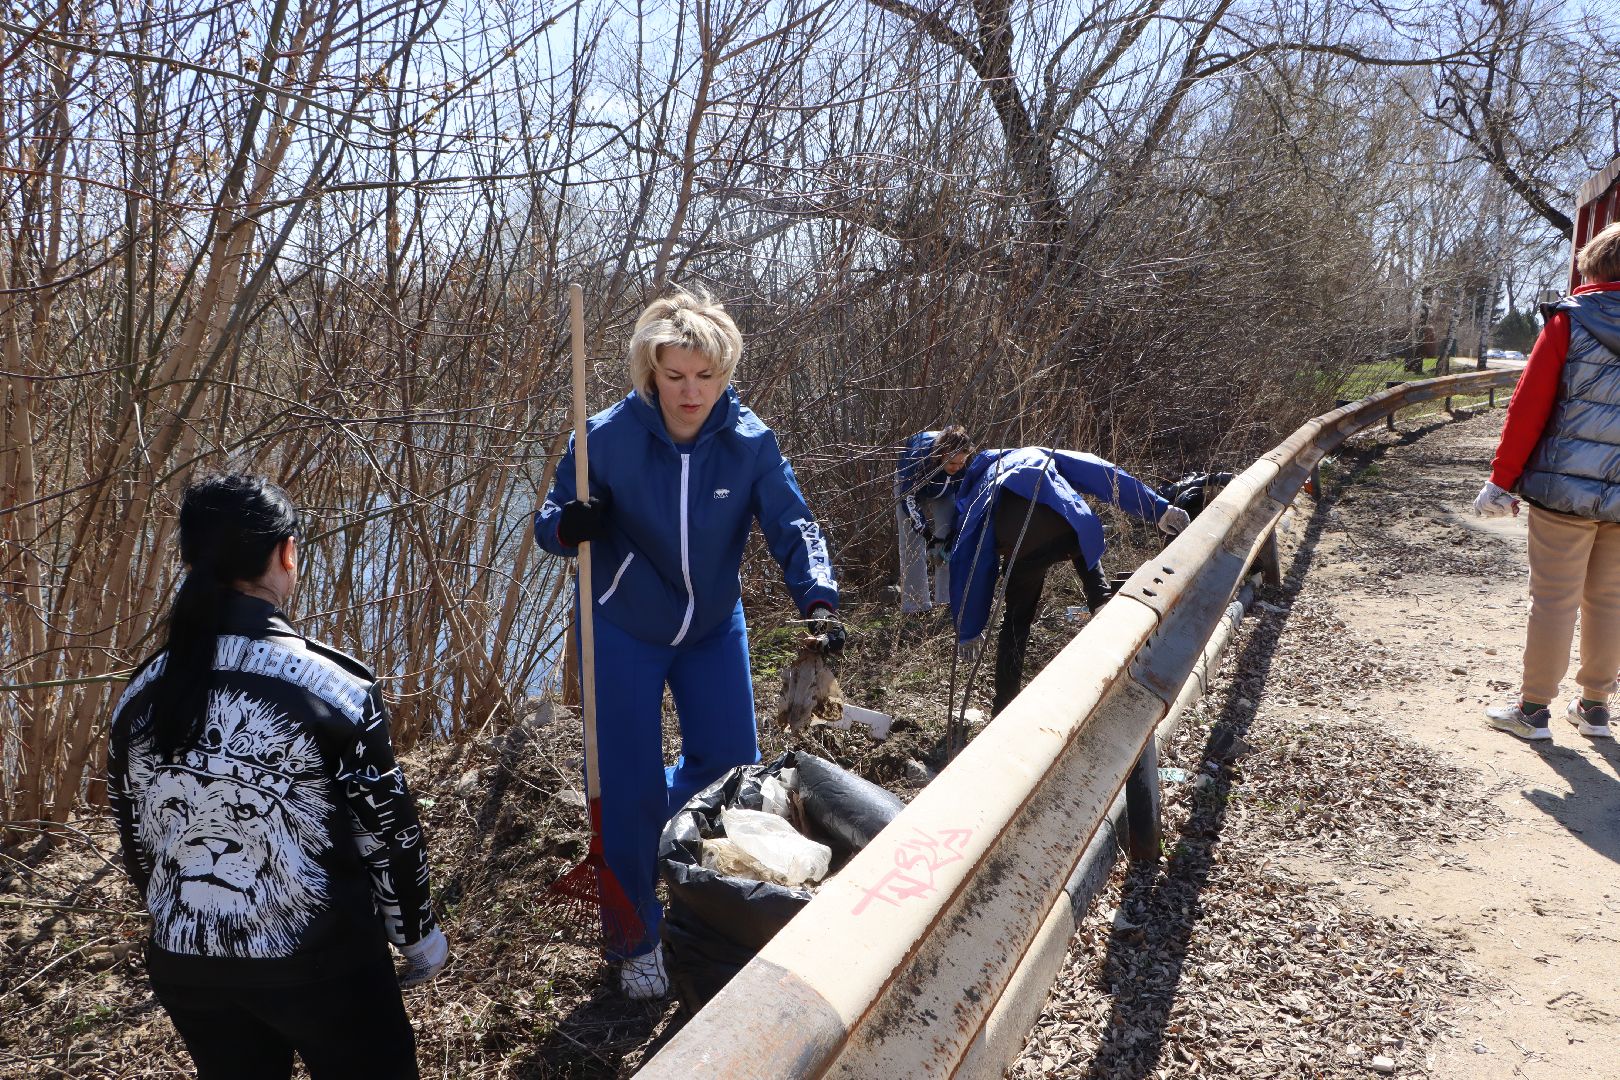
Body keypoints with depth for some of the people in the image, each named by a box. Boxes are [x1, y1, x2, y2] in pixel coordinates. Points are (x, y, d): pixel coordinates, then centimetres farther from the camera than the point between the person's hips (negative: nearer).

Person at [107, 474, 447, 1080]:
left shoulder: (142, 696, -4)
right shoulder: (332, 685, -19)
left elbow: (138, 847, 7)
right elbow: (386, 830, -12)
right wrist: (417, 932, 4)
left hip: (185, 967, 5)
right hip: (318, 962, -5)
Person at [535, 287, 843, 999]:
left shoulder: (749, 442, -15)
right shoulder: (609, 437, -19)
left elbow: (791, 527, -14)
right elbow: (549, 524, -11)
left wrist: (818, 599, -32)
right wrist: (570, 526, -35)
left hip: (715, 626, 3)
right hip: (623, 632, -3)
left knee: (731, 762, 11)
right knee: (631, 787, 0)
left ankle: (669, 825, 46)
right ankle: (635, 941, 21)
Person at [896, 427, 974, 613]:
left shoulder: (967, 465, -31)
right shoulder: (918, 456, -41)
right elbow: (908, 499, -34)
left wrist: (951, 538, -25)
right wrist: (929, 538, -39)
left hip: (944, 494, 3)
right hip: (910, 486, -3)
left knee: (949, 541, -9)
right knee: (912, 543, -13)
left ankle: (947, 600, -3)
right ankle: (915, 605, -10)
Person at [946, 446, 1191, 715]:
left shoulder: (974, 494, 33)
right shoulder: (1040, 455, 32)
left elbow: (963, 562, 27)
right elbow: (1102, 474, 16)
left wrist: (967, 633, 31)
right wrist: (1158, 508, 9)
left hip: (1022, 550, 1)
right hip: (1065, 529, 0)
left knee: (1016, 620, 22)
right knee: (1085, 551, 35)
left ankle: (1004, 707, 25)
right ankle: (1102, 602, 8)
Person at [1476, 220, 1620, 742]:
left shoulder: (1569, 320, -6)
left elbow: (1528, 407, -9)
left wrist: (1502, 479, -3)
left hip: (1564, 489, -4)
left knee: (1554, 600, 3)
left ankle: (1533, 709, 12)